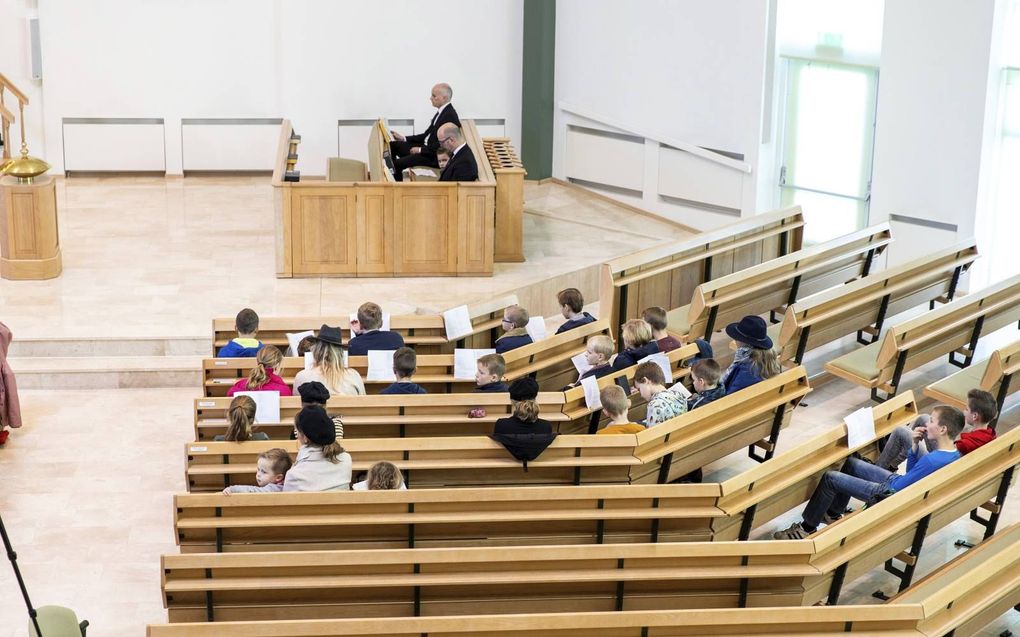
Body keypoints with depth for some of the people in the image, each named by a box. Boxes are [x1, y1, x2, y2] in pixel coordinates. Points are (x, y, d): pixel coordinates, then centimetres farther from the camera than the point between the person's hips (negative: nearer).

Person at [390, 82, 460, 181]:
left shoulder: (450, 115, -19)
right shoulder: (441, 112, 12)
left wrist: (421, 150, -18)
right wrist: (404, 138, 12)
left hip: (436, 157, -11)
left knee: (398, 163, -22)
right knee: (392, 145, 8)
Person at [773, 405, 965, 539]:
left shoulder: (933, 461, -34)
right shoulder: (952, 453, -5)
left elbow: (898, 488, -25)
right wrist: (915, 445, -8)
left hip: (888, 494, -10)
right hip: (899, 483, 10)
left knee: (830, 479, -6)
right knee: (851, 463, 23)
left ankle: (807, 528, 9)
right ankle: (833, 513, 34)